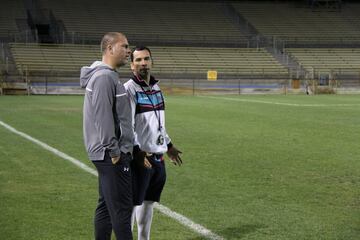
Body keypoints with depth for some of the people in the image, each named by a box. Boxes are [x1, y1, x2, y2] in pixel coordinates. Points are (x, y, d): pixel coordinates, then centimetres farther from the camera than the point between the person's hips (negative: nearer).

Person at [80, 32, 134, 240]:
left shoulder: (109, 75, 17)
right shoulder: (104, 77, -15)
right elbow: (102, 117, -22)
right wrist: (114, 151, -19)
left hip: (109, 155, 10)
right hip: (112, 155, -10)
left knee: (106, 206, 14)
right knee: (122, 208, -8)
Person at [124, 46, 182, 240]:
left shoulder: (156, 88, 14)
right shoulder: (129, 89, -11)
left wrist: (168, 145, 27)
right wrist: (136, 151, -27)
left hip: (158, 157, 8)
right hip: (140, 158, -8)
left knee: (148, 203, 15)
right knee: (132, 203, -4)